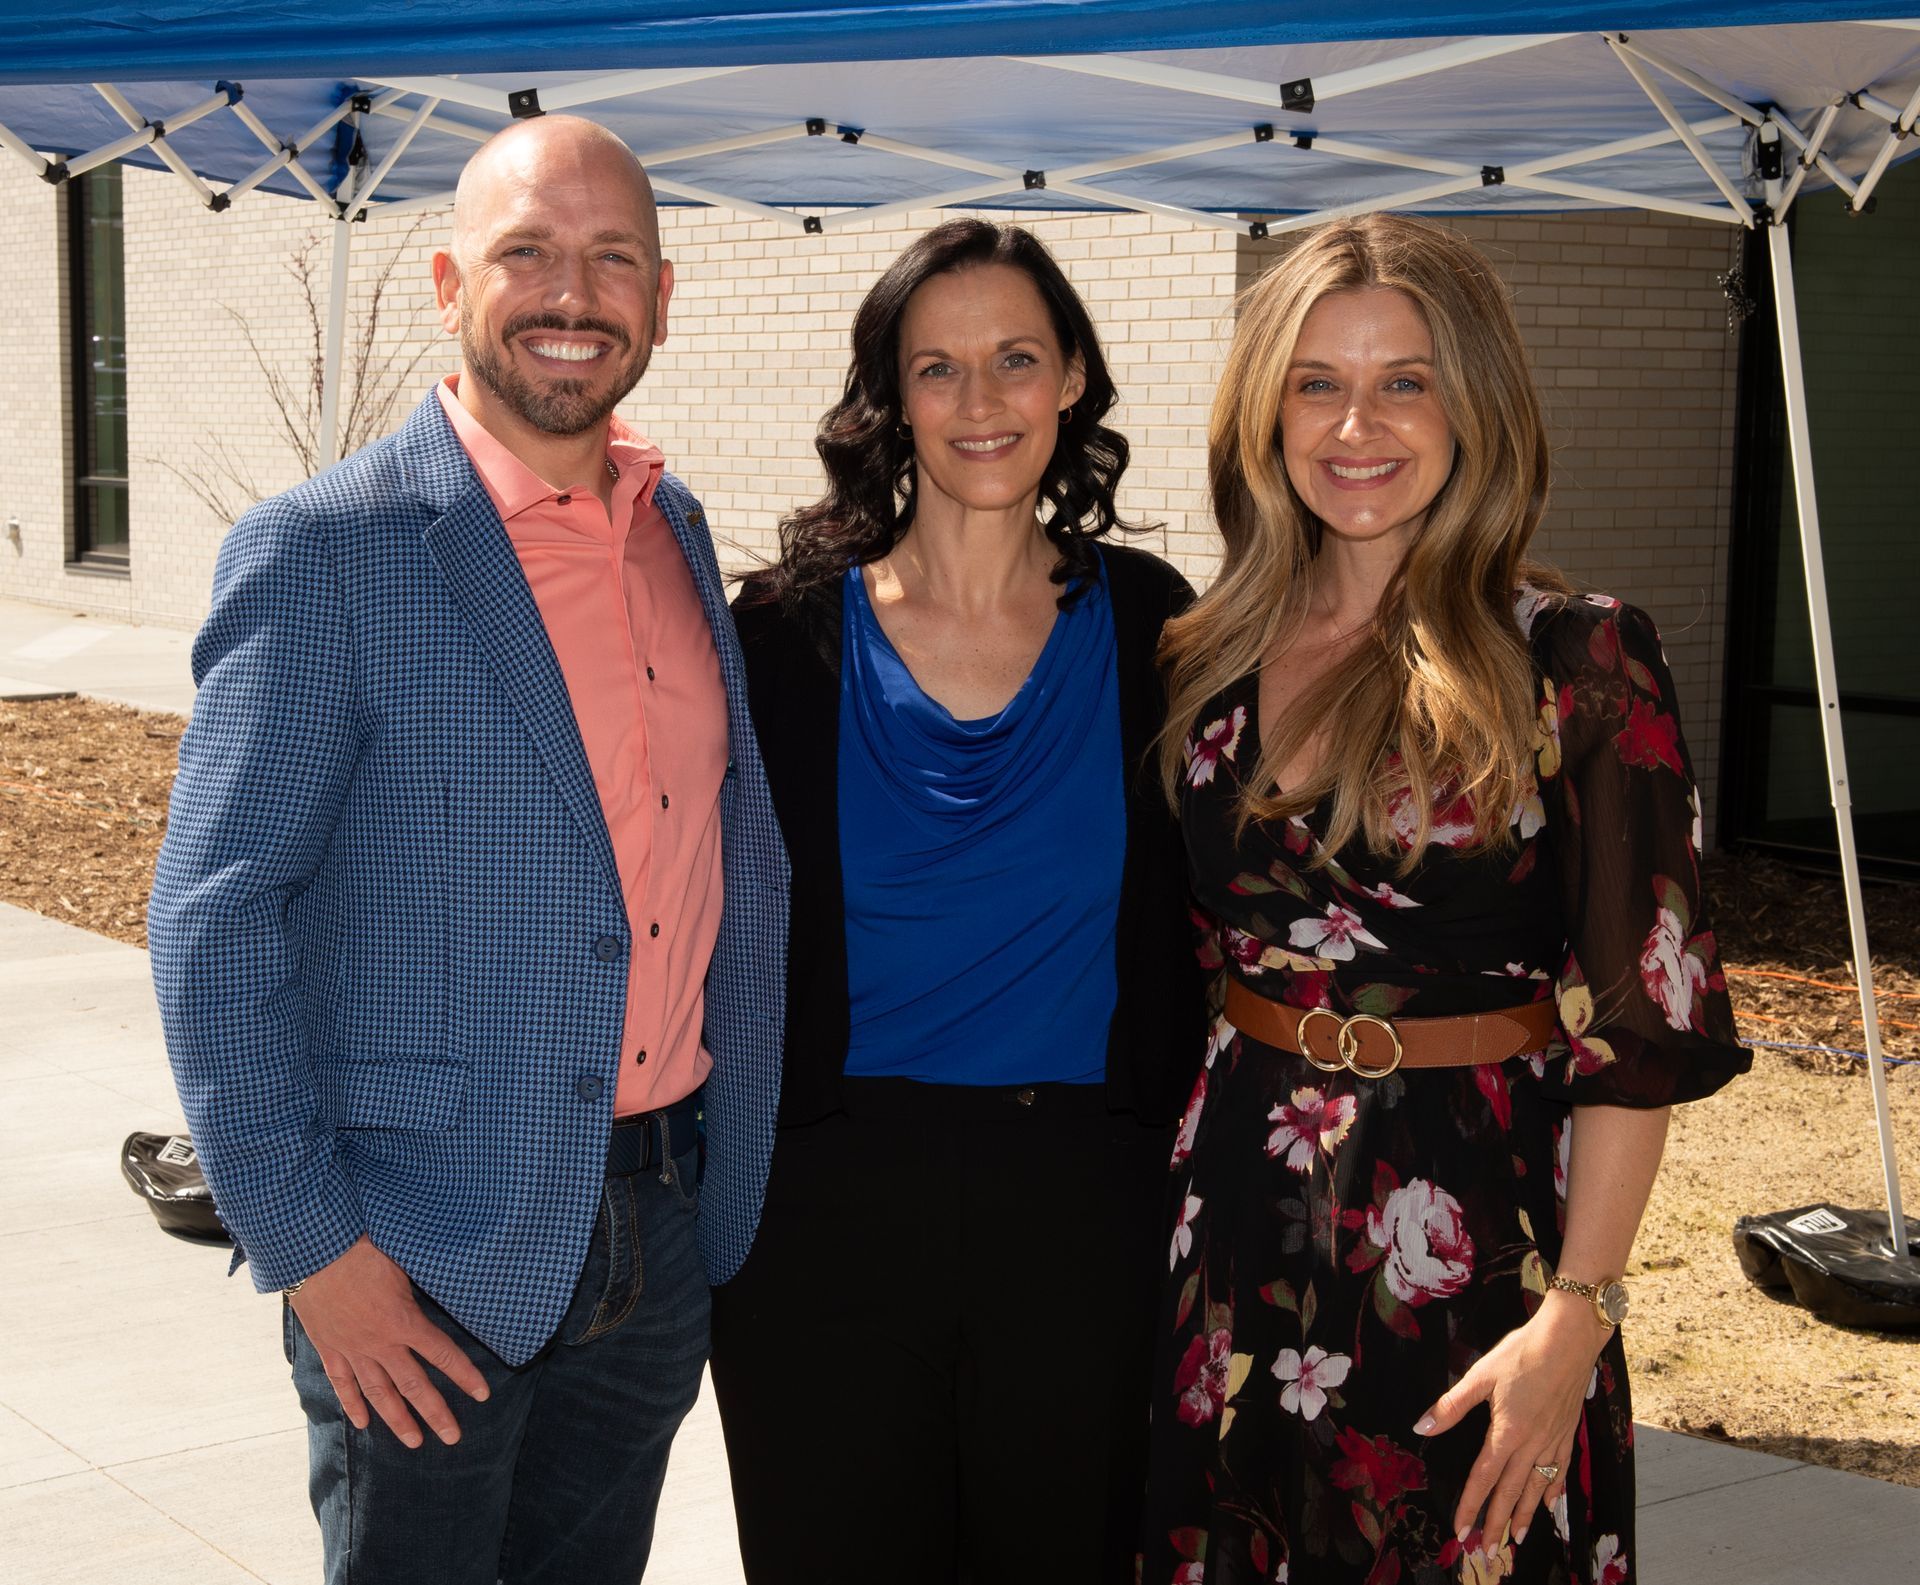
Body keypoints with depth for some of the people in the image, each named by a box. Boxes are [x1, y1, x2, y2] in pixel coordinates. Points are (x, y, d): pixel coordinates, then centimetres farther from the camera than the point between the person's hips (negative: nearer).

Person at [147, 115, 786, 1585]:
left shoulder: (675, 526, 8)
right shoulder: (324, 550, -12)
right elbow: (212, 917, -13)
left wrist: (739, 1160, 11)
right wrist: (306, 1244, -15)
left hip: (664, 1231, 6)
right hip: (430, 1258, -6)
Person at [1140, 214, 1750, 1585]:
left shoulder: (1579, 665, -10)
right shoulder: (1212, 661, 5)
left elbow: (1642, 1020, -12)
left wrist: (1579, 1310, -16)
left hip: (1476, 1230, -4)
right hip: (1241, 1210, 5)